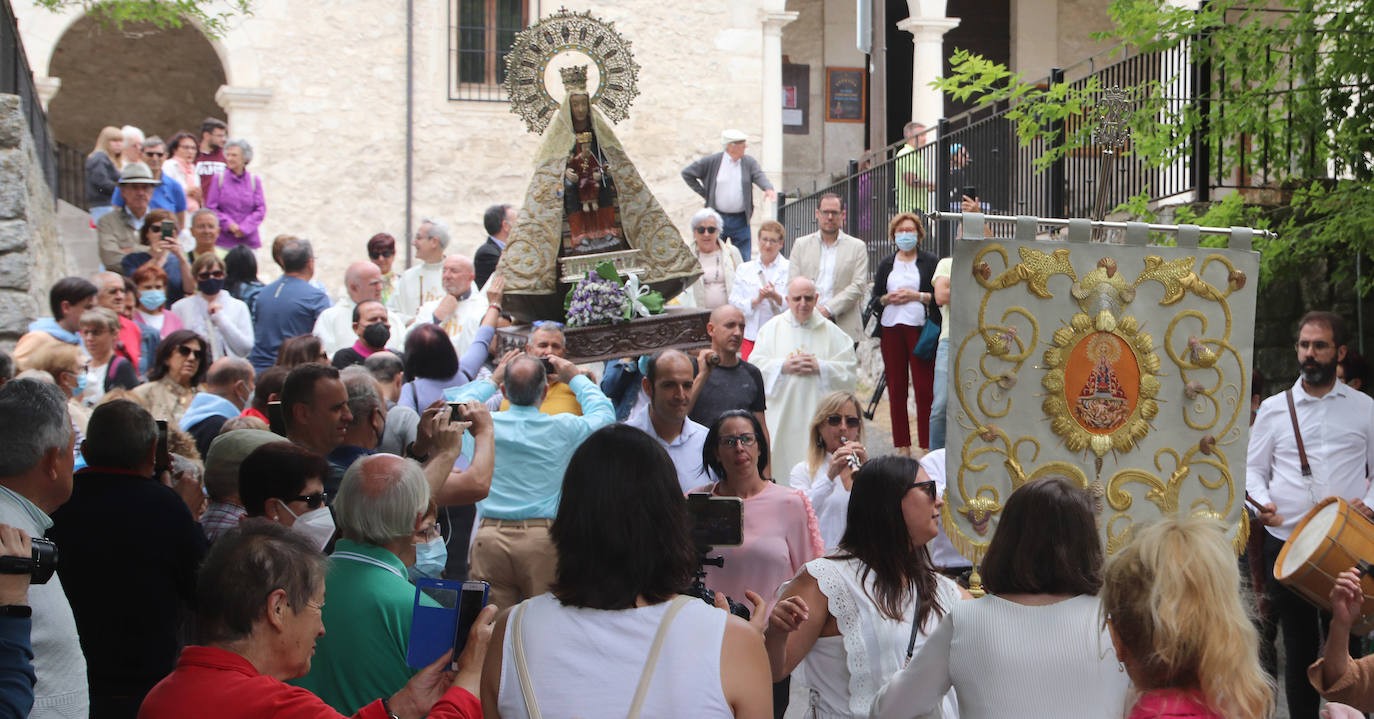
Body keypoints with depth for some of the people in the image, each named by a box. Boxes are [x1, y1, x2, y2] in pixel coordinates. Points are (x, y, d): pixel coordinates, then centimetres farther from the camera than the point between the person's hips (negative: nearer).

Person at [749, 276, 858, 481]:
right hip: (782, 414, 1)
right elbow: (756, 365, 3)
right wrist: (783, 366, -12)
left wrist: (820, 367, -12)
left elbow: (850, 368, 2)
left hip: (818, 409, 0)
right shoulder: (772, 328, 8)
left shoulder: (831, 331, 6)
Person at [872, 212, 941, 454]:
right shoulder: (886, 264, 17)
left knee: (924, 387, -9)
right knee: (896, 388, 2)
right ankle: (901, 445, 7)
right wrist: (888, 298, -3)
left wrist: (917, 296, -10)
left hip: (920, 328, -3)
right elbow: (875, 297, 17)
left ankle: (926, 445, -6)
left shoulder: (931, 262, 6)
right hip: (891, 329, 4)